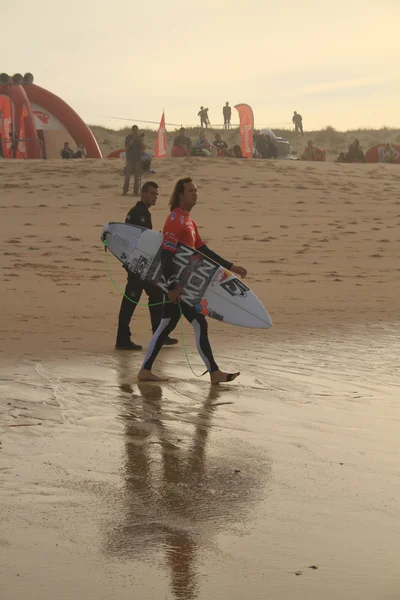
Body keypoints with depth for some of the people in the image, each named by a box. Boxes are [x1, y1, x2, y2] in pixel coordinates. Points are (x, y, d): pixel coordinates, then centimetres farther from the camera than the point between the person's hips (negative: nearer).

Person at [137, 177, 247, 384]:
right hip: (178, 283, -10)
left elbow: (203, 251, 23)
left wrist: (230, 266, 21)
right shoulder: (175, 220, -14)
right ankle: (214, 373, 1)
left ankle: (145, 370, 15)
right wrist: (172, 285, -25)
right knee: (200, 325, -6)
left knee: (166, 326, 11)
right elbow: (166, 254, -21)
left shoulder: (188, 221, 18)